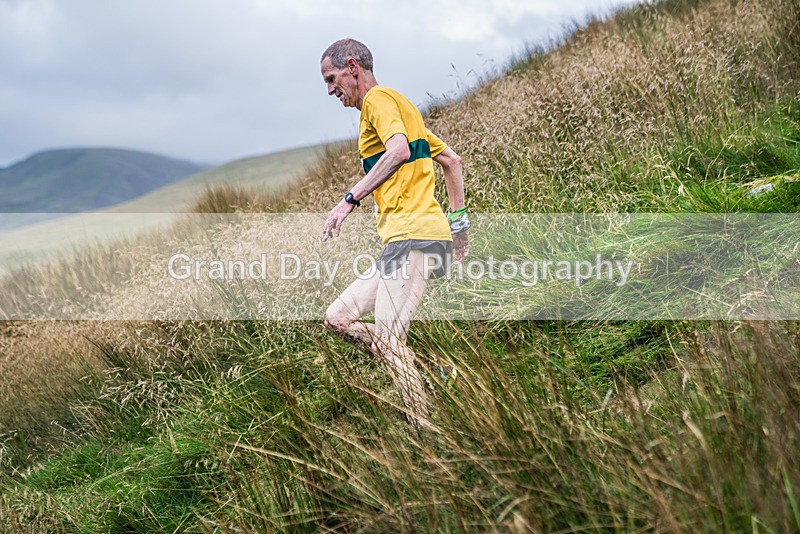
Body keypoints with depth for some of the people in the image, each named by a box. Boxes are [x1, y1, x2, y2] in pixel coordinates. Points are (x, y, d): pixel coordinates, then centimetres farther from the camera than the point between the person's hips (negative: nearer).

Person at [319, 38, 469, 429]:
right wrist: (458, 219, 27)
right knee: (338, 318, 8)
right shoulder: (398, 105, 27)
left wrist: (351, 199, -23)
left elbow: (399, 150, -23)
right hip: (405, 239, 10)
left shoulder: (378, 97, -2)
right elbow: (451, 160, 30)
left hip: (413, 236, -10)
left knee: (386, 341, -16)